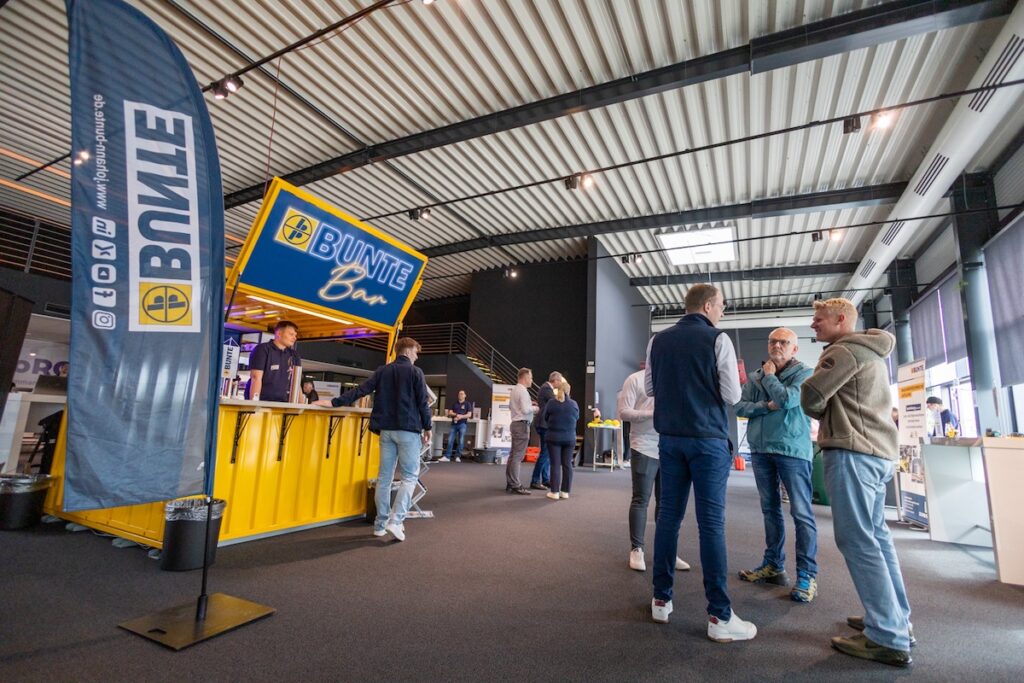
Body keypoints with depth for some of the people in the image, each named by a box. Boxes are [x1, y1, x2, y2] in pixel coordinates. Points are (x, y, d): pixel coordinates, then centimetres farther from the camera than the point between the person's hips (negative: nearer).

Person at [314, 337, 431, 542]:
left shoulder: (383, 370, 9)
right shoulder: (415, 372, -4)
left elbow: (361, 390, 1)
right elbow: (423, 402, -6)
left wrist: (335, 402, 4)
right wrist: (427, 427, 4)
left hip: (386, 429, 5)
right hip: (408, 429, -5)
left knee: (384, 477, 11)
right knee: (410, 476, 3)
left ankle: (380, 524, 17)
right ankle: (395, 520, -8)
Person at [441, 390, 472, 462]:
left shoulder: (467, 404, 6)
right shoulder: (454, 404, 15)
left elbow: (469, 414, -2)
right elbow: (449, 413, 7)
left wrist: (461, 417, -17)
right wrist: (456, 414, -12)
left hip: (462, 424, -3)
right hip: (454, 424, 3)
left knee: (460, 441, -4)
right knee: (450, 440, -1)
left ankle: (458, 457, 4)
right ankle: (447, 456, 1)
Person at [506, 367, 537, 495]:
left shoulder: (514, 389, 14)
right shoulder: (522, 391, -15)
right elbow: (525, 410, -23)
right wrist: (534, 408, -3)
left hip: (515, 423, 10)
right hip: (522, 425, -10)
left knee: (513, 455, 12)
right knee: (518, 456, -7)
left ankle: (510, 483, 18)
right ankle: (515, 485, -3)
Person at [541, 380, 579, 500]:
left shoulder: (551, 403, -10)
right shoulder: (574, 404, -6)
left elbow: (544, 418, 2)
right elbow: (577, 418, 9)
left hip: (554, 437, -1)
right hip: (569, 438, 1)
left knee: (555, 464, 4)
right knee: (567, 464, 10)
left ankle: (555, 492, 6)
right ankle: (565, 491, 15)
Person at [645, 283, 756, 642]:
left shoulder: (658, 340, 5)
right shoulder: (717, 340, -8)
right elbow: (732, 395, -8)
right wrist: (715, 383, 11)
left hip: (670, 439, 4)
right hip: (708, 440, -4)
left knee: (668, 516, 10)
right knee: (711, 523, 1)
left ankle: (661, 600, 18)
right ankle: (719, 616, 8)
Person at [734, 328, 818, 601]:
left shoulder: (804, 373, -3)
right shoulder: (755, 376, 10)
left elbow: (787, 399, -19)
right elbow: (739, 406, 2)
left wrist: (769, 375, -4)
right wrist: (767, 406, -13)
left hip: (792, 450, -5)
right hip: (760, 450, 5)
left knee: (801, 513, -2)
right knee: (770, 509, 13)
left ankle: (807, 574, 7)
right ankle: (774, 565, 24)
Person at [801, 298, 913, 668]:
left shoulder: (845, 350, -10)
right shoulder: (870, 352, 22)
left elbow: (810, 397, -15)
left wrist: (824, 415, 4)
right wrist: (833, 416, 10)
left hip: (852, 451, -10)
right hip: (878, 449, 10)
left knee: (857, 540, -7)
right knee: (876, 534, 15)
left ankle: (888, 638, -3)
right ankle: (897, 620, 24)